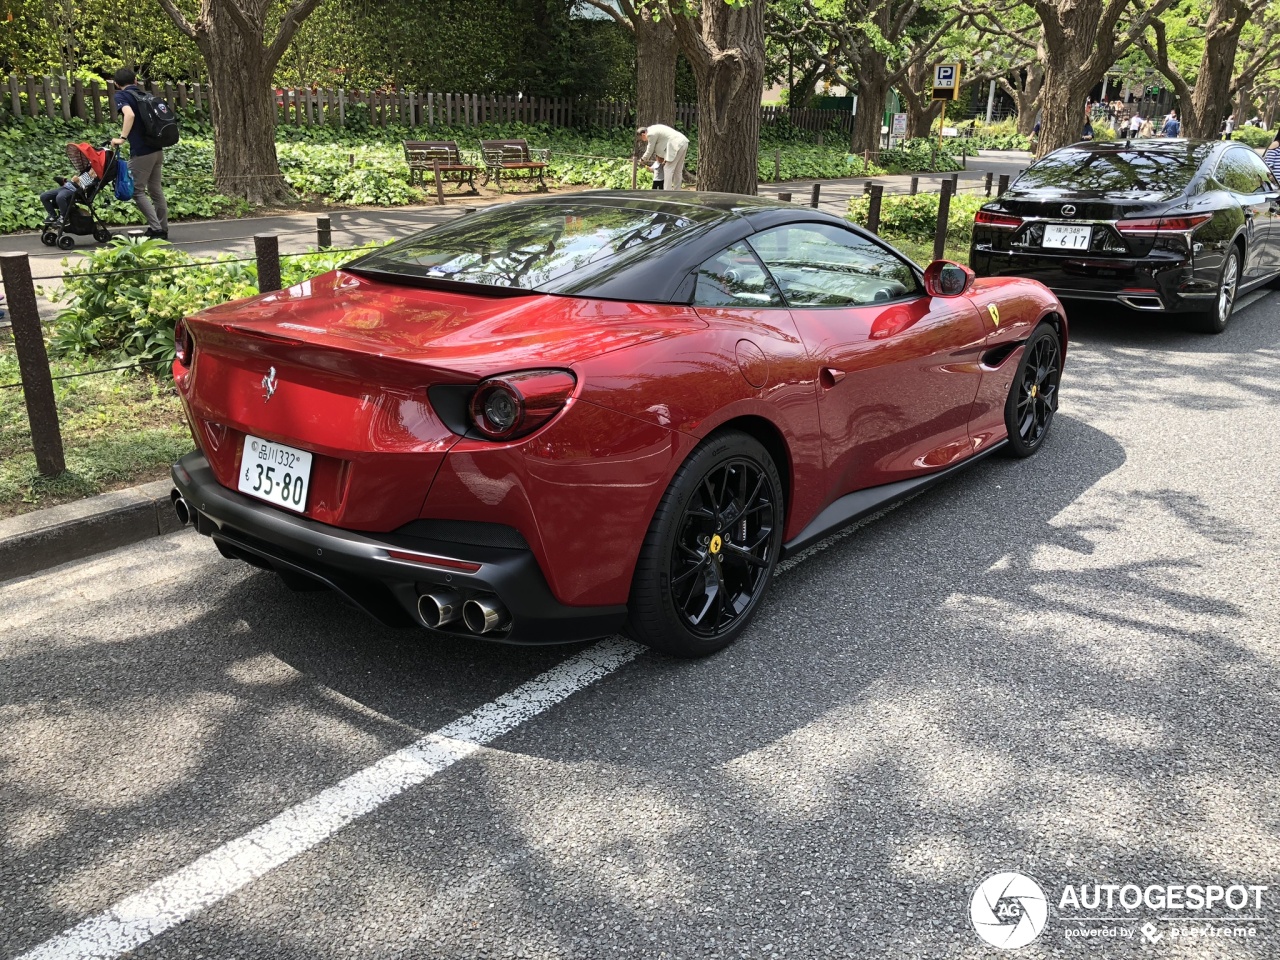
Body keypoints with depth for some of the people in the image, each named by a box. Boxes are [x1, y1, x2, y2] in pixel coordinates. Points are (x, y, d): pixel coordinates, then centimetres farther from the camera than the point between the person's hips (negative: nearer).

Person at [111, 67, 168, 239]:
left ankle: (155, 229, -7)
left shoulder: (121, 96, -4)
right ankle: (163, 229, 15)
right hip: (158, 149, 7)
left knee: (137, 191, 0)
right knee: (156, 189, 12)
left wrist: (122, 138, -19)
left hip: (141, 151, -7)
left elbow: (130, 114, -23)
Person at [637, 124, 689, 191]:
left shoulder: (651, 134, -10)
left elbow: (650, 150, -1)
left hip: (677, 145, -10)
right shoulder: (654, 129, 20)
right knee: (678, 171, 14)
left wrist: (643, 159, 16)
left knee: (668, 170, -7)